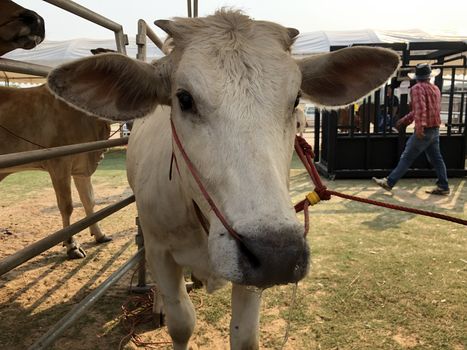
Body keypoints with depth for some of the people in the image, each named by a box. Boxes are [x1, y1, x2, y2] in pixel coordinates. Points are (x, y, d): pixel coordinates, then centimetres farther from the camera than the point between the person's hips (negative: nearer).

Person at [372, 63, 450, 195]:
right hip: (435, 129, 8)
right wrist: (404, 120, 29)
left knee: (406, 158, -4)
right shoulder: (435, 88, 17)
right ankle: (443, 187, 16)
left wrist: (420, 126, -36)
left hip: (424, 130, -8)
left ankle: (389, 182, 1)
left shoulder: (417, 88, -9)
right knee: (436, 159, 12)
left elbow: (420, 109, -26)